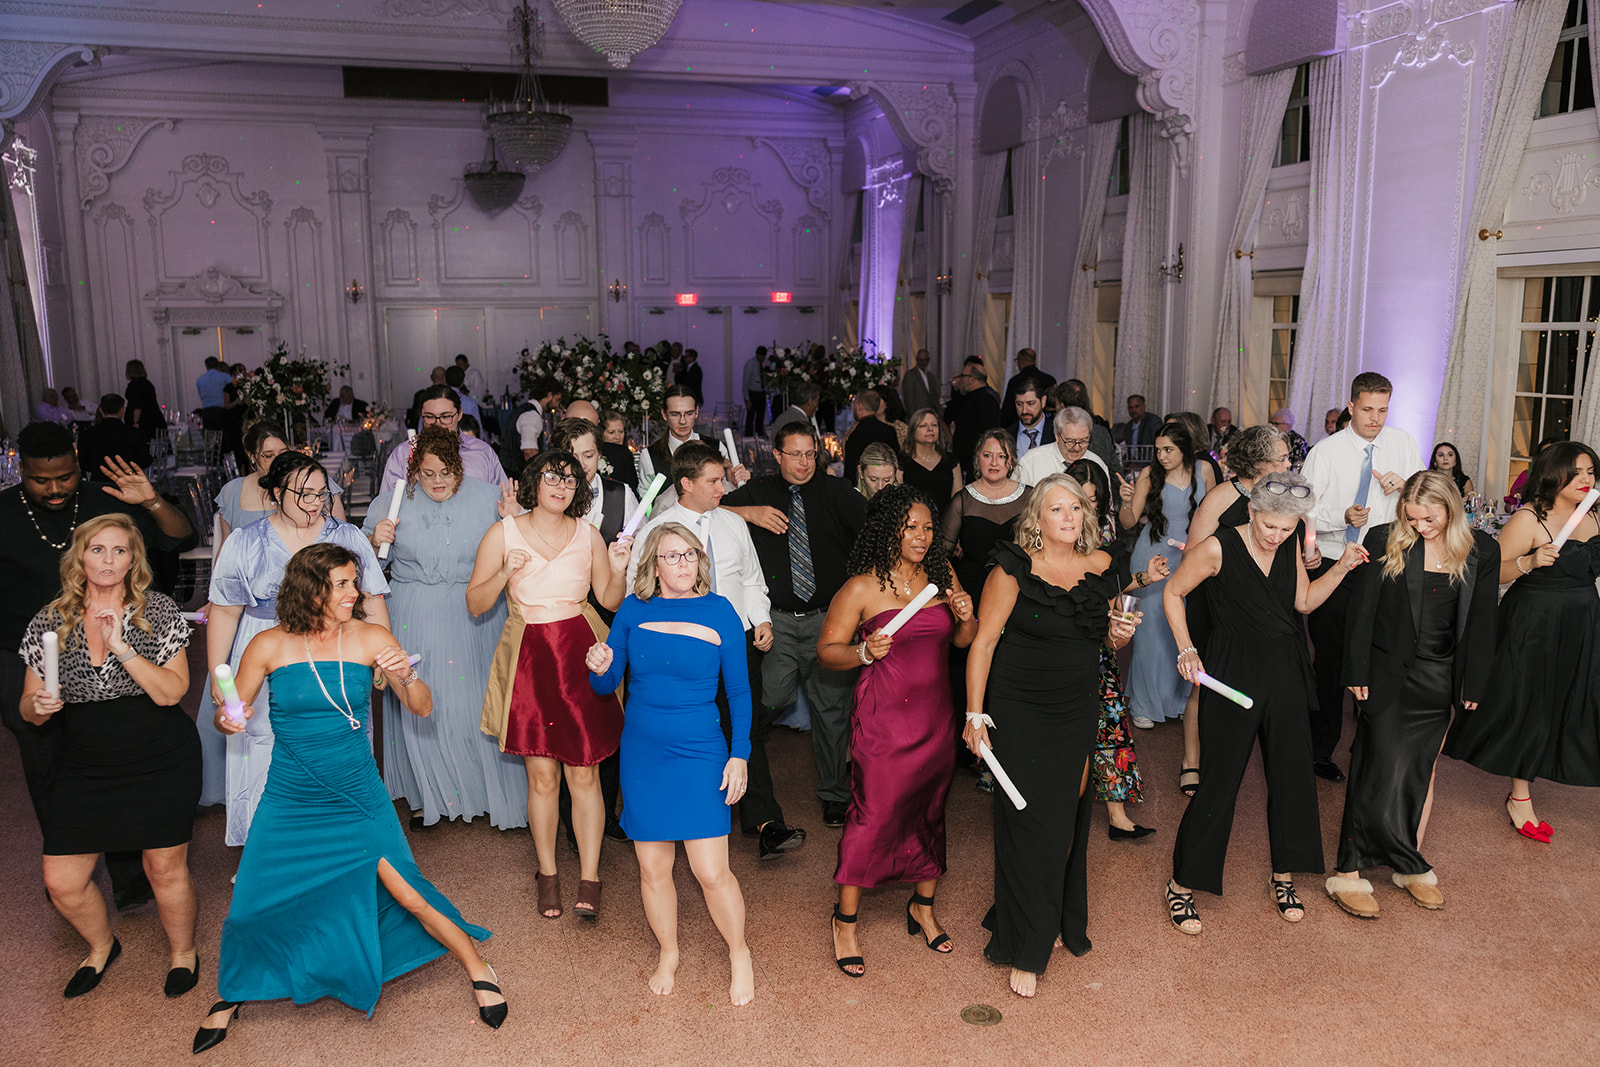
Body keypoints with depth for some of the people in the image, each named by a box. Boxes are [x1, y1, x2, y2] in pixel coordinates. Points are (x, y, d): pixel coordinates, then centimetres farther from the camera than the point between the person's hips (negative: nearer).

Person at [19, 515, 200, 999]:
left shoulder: (158, 611, -6)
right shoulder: (50, 621, 1)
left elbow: (172, 692, -15)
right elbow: (29, 709, 7)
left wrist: (122, 647, -23)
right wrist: (40, 705, -17)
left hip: (162, 764, -3)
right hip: (86, 769, 3)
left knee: (166, 867, 2)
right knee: (61, 882, 2)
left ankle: (183, 952, 30)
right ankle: (102, 946, 34)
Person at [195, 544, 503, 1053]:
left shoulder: (371, 638, -7)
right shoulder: (269, 646, -7)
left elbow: (423, 709, -3)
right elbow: (230, 715, 4)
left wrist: (407, 676, -24)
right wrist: (228, 721, -19)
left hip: (360, 800, -1)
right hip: (289, 803, 1)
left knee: (408, 894, -5)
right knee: (252, 909, 4)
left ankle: (478, 968, 17)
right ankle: (231, 993, 36)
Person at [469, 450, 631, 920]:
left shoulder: (588, 535, 7)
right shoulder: (504, 533, 2)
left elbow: (610, 601, 12)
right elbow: (475, 604, 3)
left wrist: (618, 571, -7)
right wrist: (505, 574, -14)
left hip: (580, 655, 1)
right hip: (528, 659, -1)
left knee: (584, 774, 0)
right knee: (541, 775, 3)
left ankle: (589, 879, 11)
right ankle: (547, 873, 21)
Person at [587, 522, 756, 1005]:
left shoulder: (719, 612, -5)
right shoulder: (633, 611, 0)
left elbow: (738, 690, 1)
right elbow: (607, 686, 5)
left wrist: (740, 755, -3)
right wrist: (601, 669, -18)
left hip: (700, 753, -2)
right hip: (642, 753, 3)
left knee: (711, 871, -4)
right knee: (653, 866, 11)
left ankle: (739, 955, 21)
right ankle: (668, 954, 34)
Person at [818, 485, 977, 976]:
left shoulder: (942, 575, 6)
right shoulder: (861, 588, -9)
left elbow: (962, 642, 15)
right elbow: (826, 651, -5)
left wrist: (966, 617, -6)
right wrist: (864, 651, -23)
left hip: (936, 717, 5)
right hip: (883, 719, -5)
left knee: (931, 810, 14)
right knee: (873, 814, -4)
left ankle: (923, 906, 34)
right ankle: (845, 920, 15)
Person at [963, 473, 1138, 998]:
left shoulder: (1100, 567, 2)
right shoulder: (1014, 568, -13)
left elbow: (1106, 639, 16)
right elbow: (983, 642, -11)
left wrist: (1121, 634, -7)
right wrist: (975, 715, -14)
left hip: (1077, 712, 5)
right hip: (1018, 712, -4)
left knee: (1068, 819, 12)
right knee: (1027, 822, -1)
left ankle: (1058, 921, 35)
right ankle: (1026, 951, 13)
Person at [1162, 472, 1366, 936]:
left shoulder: (1291, 545, 2)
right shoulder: (1219, 548, -15)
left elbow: (1303, 602, 14)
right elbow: (1173, 592, -4)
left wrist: (1341, 568, 1)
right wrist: (1186, 650, -9)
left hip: (1284, 671, 6)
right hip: (1232, 672, -5)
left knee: (1292, 774, 10)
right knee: (1220, 780, -3)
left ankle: (1283, 876, 30)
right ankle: (1182, 884, 12)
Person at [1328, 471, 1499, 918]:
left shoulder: (1482, 551, 2)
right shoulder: (1384, 542, -7)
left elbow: (1481, 623, 7)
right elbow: (1362, 611, -4)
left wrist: (1473, 684, 5)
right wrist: (1356, 672, -5)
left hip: (1440, 680, 4)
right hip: (1389, 676, -3)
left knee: (1423, 769, 12)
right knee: (1384, 772, -7)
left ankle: (1409, 867, 23)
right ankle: (1349, 873, 2)